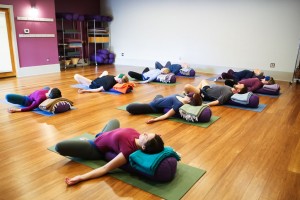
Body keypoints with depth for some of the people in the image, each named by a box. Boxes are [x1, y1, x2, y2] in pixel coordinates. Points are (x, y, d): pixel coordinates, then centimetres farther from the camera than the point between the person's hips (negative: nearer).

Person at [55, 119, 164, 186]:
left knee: (59, 146, -9)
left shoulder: (128, 150, -43)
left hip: (96, 149, -7)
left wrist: (81, 177, -43)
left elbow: (106, 168, -38)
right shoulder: (139, 138, -25)